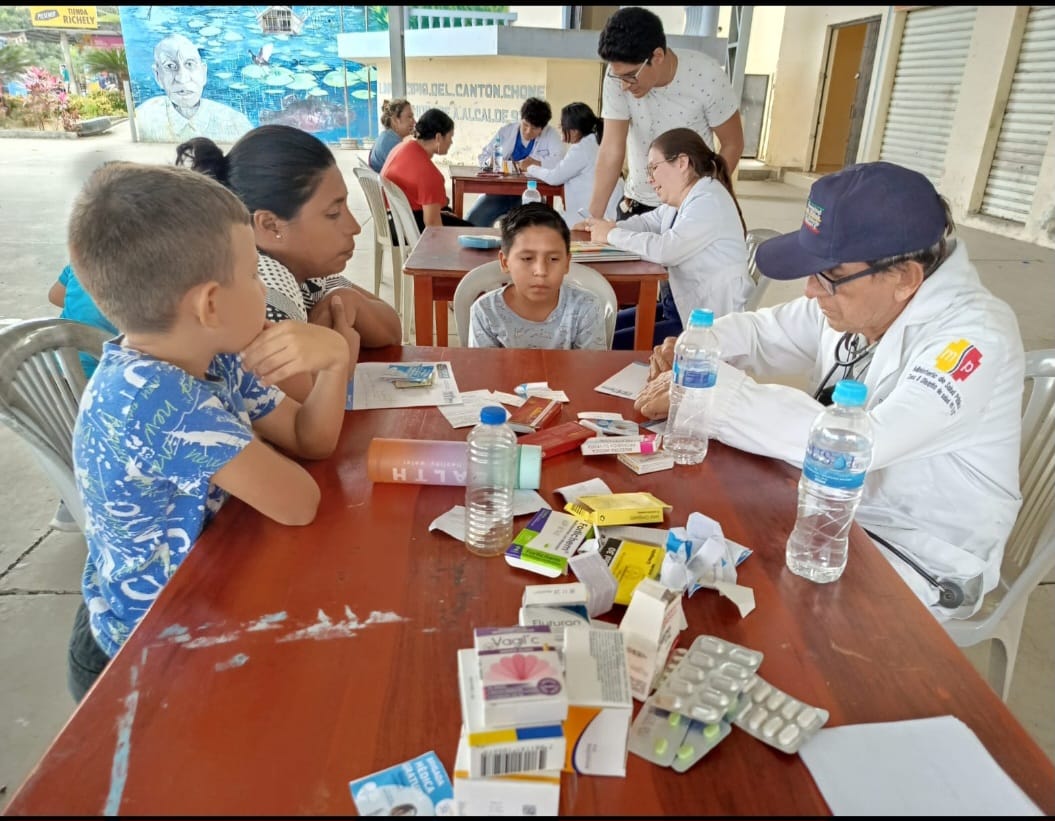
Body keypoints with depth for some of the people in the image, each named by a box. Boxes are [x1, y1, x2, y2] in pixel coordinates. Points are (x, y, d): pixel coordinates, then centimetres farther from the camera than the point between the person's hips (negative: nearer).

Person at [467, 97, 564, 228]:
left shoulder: (550, 134, 3)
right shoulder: (505, 131, 10)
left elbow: (560, 161, -10)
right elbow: (483, 156, 13)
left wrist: (535, 162, -19)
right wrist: (491, 162, -10)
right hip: (500, 190, 2)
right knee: (475, 219, -20)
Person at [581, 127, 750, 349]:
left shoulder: (709, 202, -19)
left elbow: (666, 249, -29)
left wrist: (612, 235, -16)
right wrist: (606, 227, -4)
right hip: (681, 306, 9)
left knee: (610, 347, -15)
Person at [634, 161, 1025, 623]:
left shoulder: (975, 338, -26)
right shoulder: (854, 296, -5)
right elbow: (761, 331, 7)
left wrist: (709, 388, -36)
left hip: (924, 558, -6)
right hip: (836, 505, 6)